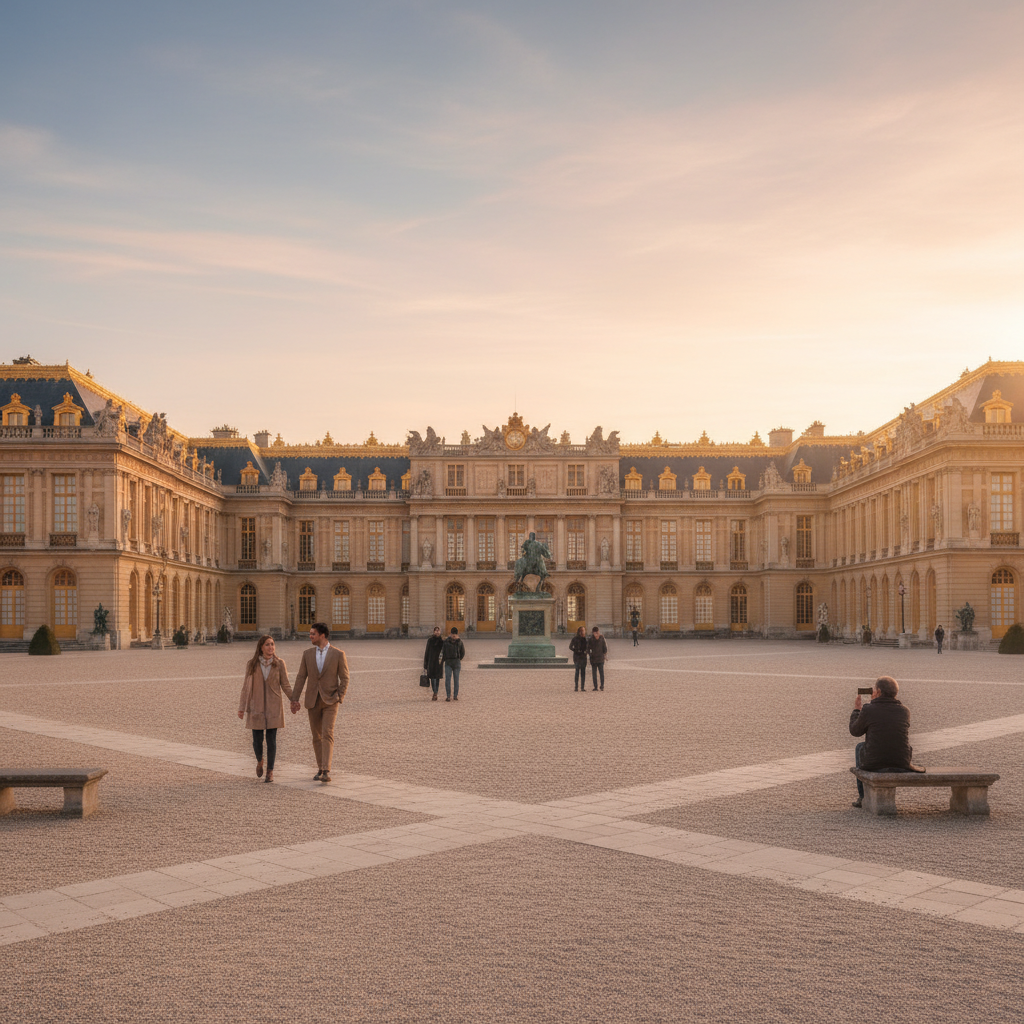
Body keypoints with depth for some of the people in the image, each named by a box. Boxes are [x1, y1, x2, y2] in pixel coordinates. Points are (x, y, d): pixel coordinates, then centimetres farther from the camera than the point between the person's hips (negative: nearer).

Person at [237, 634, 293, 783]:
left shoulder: (279, 663, -1)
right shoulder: (251, 664, -1)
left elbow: (285, 685, 1)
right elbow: (246, 687, 3)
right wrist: (242, 708, 0)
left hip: (273, 707, 0)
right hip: (256, 707, 1)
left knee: (271, 739, -3)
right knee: (257, 739, 3)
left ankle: (270, 772, 6)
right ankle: (259, 761, 34)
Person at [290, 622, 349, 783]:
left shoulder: (338, 654, -7)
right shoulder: (308, 654, 4)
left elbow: (344, 678, -3)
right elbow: (301, 677, 3)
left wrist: (339, 698, -13)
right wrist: (295, 699, -4)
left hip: (330, 700, -4)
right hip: (313, 700, 4)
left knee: (327, 734, -15)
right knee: (317, 736, 9)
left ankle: (326, 771, -18)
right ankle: (321, 768, 22)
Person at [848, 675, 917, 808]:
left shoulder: (868, 710, -9)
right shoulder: (904, 711, 2)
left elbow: (855, 731, 8)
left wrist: (856, 710, 25)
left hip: (874, 764, -3)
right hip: (902, 764, 3)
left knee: (860, 747, 31)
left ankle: (863, 796, 34)